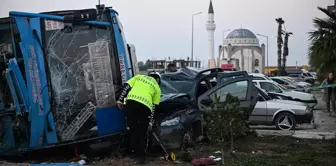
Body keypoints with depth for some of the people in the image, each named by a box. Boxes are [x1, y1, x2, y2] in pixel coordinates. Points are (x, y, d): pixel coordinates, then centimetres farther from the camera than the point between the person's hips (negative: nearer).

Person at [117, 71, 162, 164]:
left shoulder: (139, 77, 28)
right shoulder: (157, 88, 24)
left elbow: (127, 87, 15)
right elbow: (154, 106, 20)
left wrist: (120, 100, 16)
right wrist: (150, 121, 23)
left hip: (131, 102, 1)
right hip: (145, 106, -1)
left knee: (132, 128, 17)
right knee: (143, 132, 11)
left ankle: (133, 150, 28)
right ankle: (141, 156, 12)